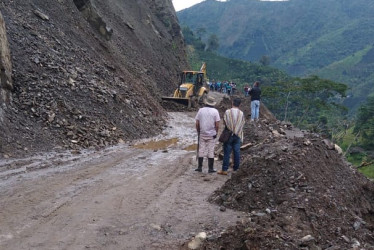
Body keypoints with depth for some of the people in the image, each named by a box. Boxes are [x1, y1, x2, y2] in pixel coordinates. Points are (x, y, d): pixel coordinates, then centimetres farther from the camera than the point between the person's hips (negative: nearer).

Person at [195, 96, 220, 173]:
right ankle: (210, 168, 7)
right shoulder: (215, 111, -5)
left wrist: (198, 132, 11)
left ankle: (200, 167, 10)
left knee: (201, 150, 8)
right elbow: (217, 124, -9)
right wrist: (216, 132, 5)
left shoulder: (201, 110, 0)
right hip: (211, 135, -1)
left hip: (202, 134, 2)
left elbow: (197, 123, -1)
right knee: (211, 151, 4)